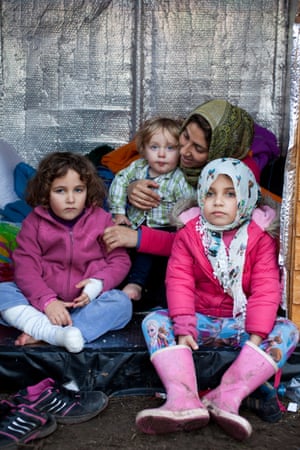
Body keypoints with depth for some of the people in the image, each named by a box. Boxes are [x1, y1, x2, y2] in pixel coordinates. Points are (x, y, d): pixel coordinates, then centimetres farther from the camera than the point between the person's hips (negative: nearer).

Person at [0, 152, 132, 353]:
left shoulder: (101, 219, -1)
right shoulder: (34, 222, -2)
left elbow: (120, 260, -1)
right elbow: (26, 268, -10)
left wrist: (98, 283, -21)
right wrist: (47, 301, -25)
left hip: (87, 301, 0)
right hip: (44, 300, 0)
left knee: (122, 303, -29)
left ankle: (39, 335, -34)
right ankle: (56, 333, -39)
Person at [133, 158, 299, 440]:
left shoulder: (259, 239, -2)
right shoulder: (188, 236, 0)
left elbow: (265, 289, -9)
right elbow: (179, 283, -8)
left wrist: (256, 336, -19)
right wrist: (183, 327, -19)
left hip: (241, 325, 0)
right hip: (199, 321, 1)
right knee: (155, 321, -21)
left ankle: (228, 396, -35)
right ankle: (183, 399, -37)